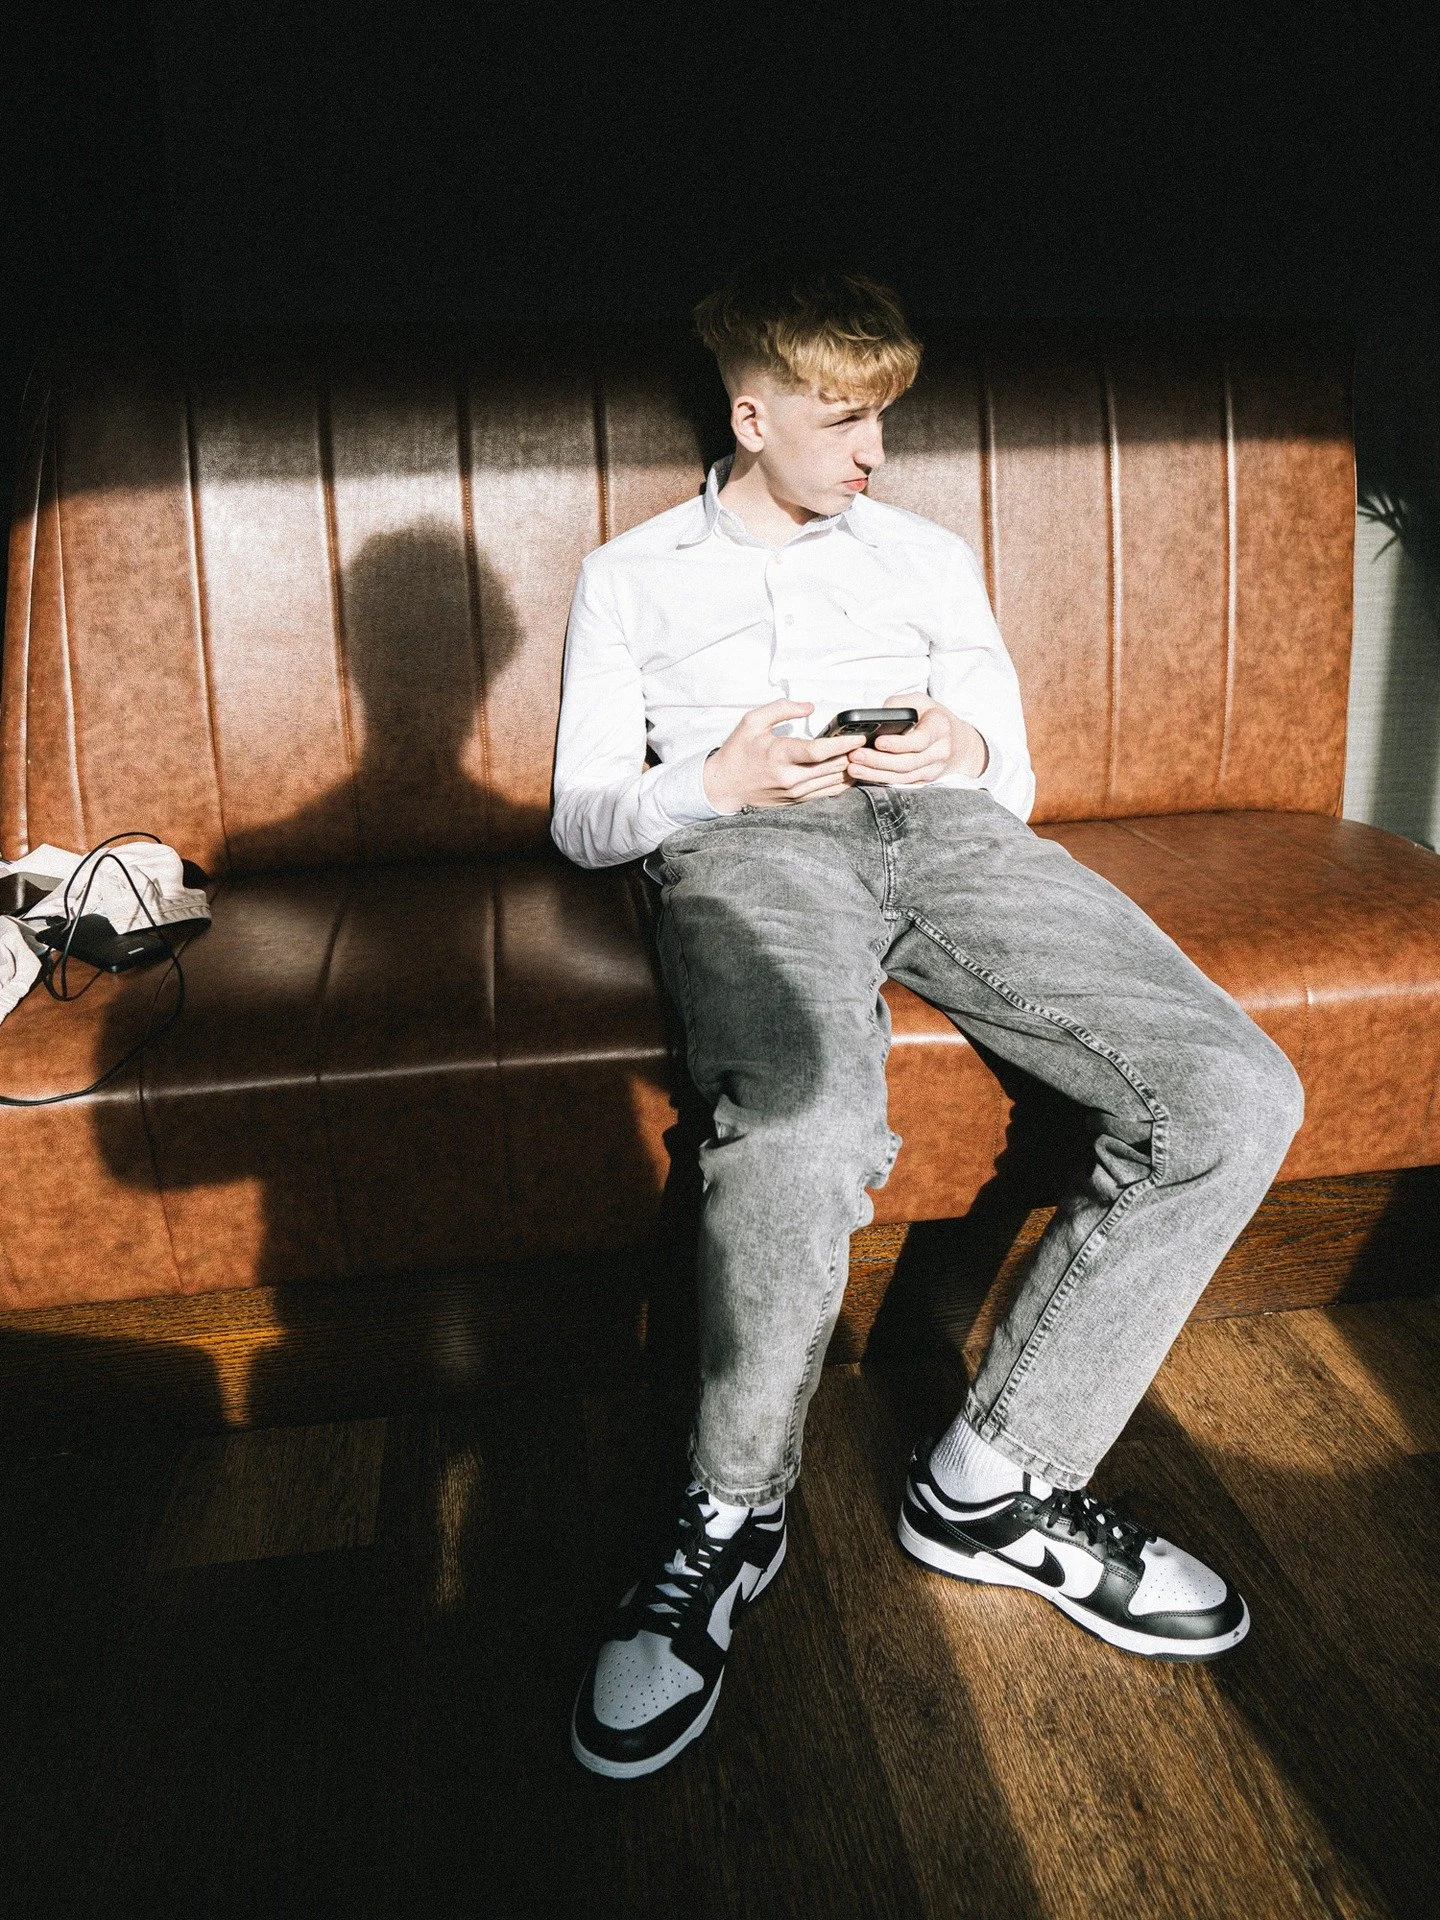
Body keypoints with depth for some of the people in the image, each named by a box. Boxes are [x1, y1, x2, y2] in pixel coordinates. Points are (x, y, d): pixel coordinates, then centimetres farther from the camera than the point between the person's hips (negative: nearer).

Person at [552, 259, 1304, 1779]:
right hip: (747, 844, -3)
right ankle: (732, 1515, -13)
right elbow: (581, 820, 15)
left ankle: (992, 1480, -9)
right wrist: (712, 782, -6)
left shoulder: (929, 554, 30)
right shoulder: (632, 577, 23)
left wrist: (970, 752, 1)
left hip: (950, 830, 4)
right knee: (803, 1126, -39)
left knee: (1236, 1097, -22)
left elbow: (1015, 780, 27)